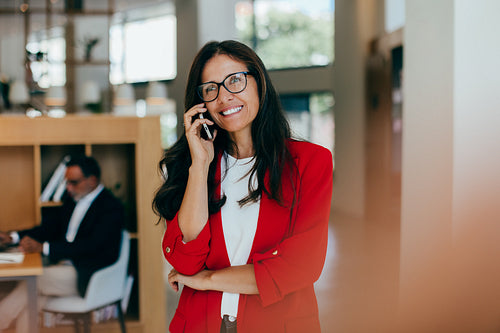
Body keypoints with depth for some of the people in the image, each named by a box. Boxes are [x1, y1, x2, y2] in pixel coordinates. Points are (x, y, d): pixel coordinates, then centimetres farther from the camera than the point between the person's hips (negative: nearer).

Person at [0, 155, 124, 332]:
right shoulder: (72, 200, 12)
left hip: (87, 277, -8)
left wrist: (43, 247, -32)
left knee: (34, 280, -22)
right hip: (63, 264, 8)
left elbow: (90, 246, -25)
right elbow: (50, 226, 16)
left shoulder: (112, 208, -14)